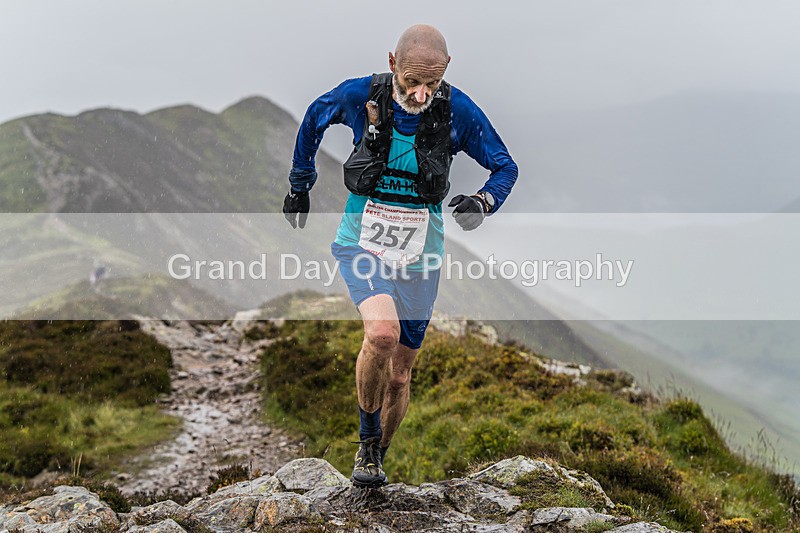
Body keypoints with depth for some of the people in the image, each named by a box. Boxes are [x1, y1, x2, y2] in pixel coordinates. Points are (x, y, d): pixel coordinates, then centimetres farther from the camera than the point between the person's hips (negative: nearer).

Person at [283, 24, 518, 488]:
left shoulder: (458, 110, -12)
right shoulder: (360, 96, -13)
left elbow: (506, 167, 0)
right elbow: (315, 117, 9)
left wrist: (484, 201, -22)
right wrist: (300, 184, 18)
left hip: (420, 256, 2)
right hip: (363, 244, -2)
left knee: (400, 375, 8)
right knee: (382, 333, -29)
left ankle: (377, 459, 35)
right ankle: (367, 442, -4)